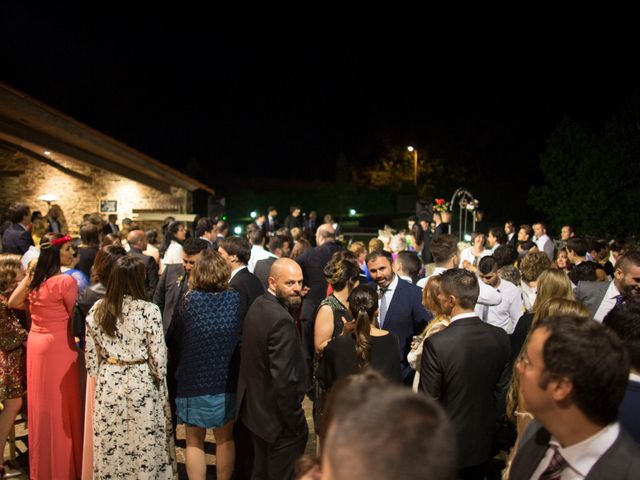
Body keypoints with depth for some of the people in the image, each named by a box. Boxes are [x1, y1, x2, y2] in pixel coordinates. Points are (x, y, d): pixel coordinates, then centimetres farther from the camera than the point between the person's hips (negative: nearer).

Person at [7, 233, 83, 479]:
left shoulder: (34, 278, 3)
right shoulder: (65, 281, -18)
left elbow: (12, 303, 14)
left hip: (35, 343, 7)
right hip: (59, 346, -7)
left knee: (42, 405, 17)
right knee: (62, 406, 5)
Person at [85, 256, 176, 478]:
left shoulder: (97, 309, -3)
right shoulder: (149, 311, -16)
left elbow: (91, 353, 4)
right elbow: (158, 354, -12)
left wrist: (98, 377, 18)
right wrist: (160, 377, 4)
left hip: (108, 381, 4)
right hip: (141, 381, -4)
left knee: (110, 441, 16)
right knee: (144, 440, 11)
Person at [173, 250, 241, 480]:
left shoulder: (188, 301, -14)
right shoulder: (236, 300, -9)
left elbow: (176, 339, -5)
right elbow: (243, 337, 0)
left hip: (194, 380, -2)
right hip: (227, 380, 2)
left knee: (194, 441, 15)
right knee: (225, 439, 19)